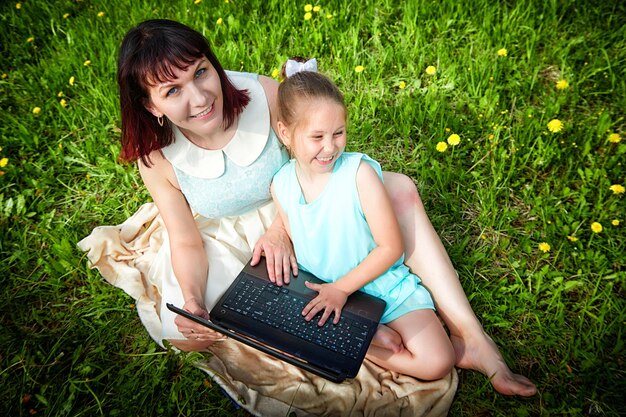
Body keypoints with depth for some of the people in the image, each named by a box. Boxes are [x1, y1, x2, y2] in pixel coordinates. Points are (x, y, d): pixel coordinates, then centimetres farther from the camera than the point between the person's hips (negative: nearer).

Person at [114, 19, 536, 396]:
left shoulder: (263, 94, -24)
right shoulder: (157, 158, -20)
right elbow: (186, 241, -13)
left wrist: (281, 228, -23)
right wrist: (193, 301, -31)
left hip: (295, 213, 0)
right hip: (223, 241, 1)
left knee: (400, 189, -18)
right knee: (184, 332, -26)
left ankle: (470, 337, -16)